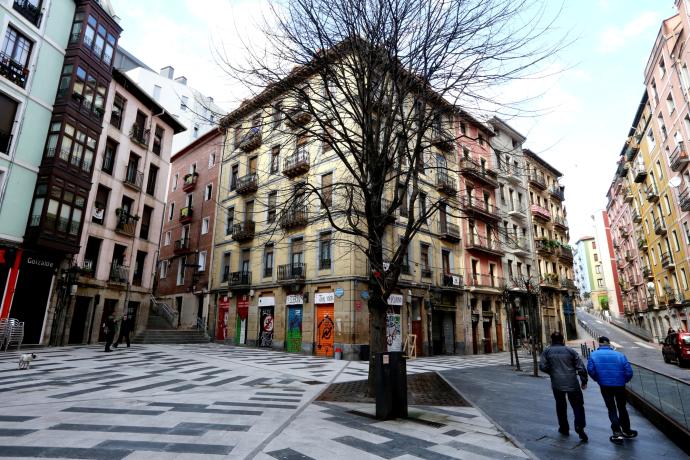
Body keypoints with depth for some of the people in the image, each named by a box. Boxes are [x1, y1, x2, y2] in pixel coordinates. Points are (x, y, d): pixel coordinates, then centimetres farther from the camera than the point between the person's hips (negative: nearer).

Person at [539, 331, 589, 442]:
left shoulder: (547, 351, 2)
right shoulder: (570, 351, 1)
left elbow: (542, 366, -5)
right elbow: (581, 367, 0)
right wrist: (584, 381, 11)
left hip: (557, 384, 1)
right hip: (572, 383, 0)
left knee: (561, 406, 15)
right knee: (578, 405, 8)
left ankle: (564, 428, 22)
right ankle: (580, 426, -8)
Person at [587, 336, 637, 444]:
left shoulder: (594, 355, -4)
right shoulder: (619, 355, -3)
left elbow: (590, 370, -14)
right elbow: (629, 372, -7)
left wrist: (598, 380, 3)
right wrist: (623, 381, 11)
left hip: (605, 386, -1)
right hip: (620, 386, 2)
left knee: (611, 409, 12)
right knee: (622, 408, 20)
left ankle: (617, 433, 7)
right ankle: (626, 431, 32)